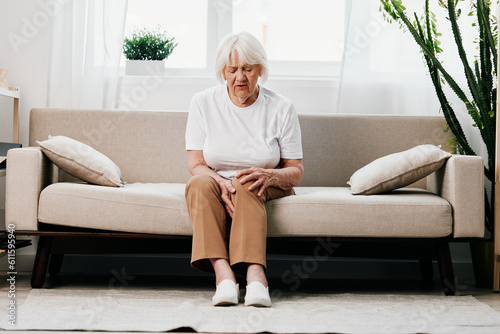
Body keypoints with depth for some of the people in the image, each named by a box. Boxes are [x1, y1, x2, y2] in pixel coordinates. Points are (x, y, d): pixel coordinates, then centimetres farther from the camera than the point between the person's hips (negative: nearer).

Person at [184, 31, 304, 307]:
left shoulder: (281, 108, -3)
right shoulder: (203, 103, -1)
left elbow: (296, 171, -3)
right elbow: (195, 164, -5)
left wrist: (269, 175, -26)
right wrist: (222, 183, -27)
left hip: (267, 190, -1)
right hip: (215, 183, 1)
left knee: (246, 185, -35)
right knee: (199, 184, -33)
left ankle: (254, 271, -51)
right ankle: (223, 273, -49)